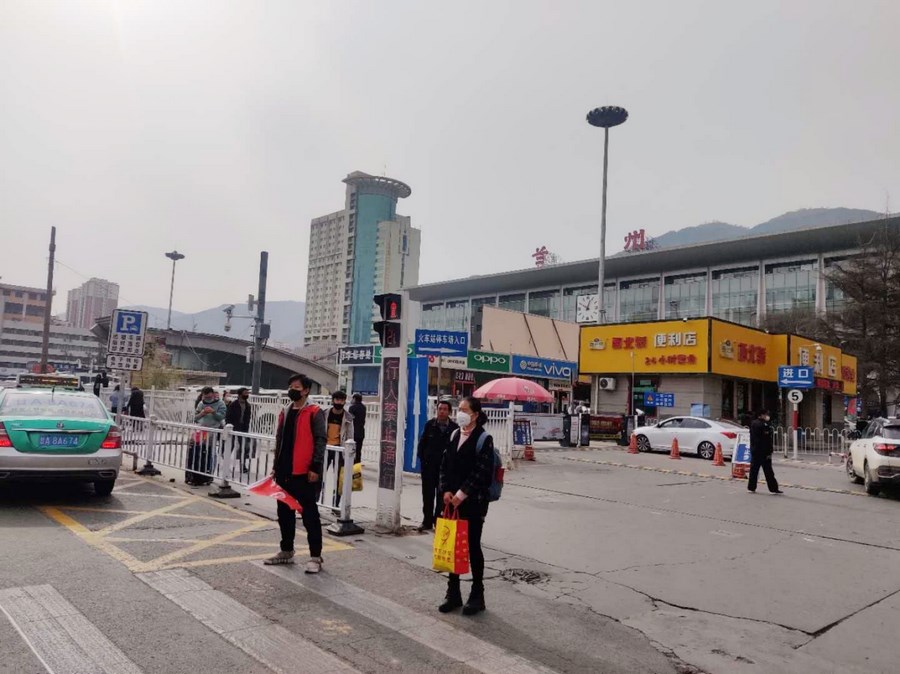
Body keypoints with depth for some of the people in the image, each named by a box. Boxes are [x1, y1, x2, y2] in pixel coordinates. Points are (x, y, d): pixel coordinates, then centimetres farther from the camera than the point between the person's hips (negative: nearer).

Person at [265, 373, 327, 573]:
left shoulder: (315, 413, -8)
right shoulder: (285, 412, 14)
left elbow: (321, 441, -12)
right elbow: (279, 441, 19)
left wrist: (315, 467, -17)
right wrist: (276, 466, 16)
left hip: (304, 473, -7)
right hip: (284, 472, 8)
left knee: (309, 514, -2)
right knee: (284, 512, 15)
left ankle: (315, 556, 5)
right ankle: (286, 551, 29)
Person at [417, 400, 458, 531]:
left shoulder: (454, 428, -3)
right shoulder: (429, 424, 1)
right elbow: (422, 443, 4)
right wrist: (422, 458, -5)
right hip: (429, 465, 1)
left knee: (442, 495, 5)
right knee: (428, 494, 9)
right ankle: (427, 522, 19)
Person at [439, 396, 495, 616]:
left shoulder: (484, 439, -9)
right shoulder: (454, 436, 9)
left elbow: (482, 472, -16)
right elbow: (445, 465, 9)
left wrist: (463, 493, -18)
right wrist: (446, 490, -3)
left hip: (474, 501, -5)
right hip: (452, 499, 6)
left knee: (472, 546, 3)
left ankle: (477, 595, 17)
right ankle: (453, 593, 21)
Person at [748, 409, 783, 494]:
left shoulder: (753, 424, 10)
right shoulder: (764, 425, -16)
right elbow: (767, 440, -16)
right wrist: (769, 452, -14)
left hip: (754, 451, 8)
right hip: (763, 451, -8)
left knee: (754, 469, 9)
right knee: (768, 471, -1)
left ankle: (751, 487, 11)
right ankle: (773, 488, 4)